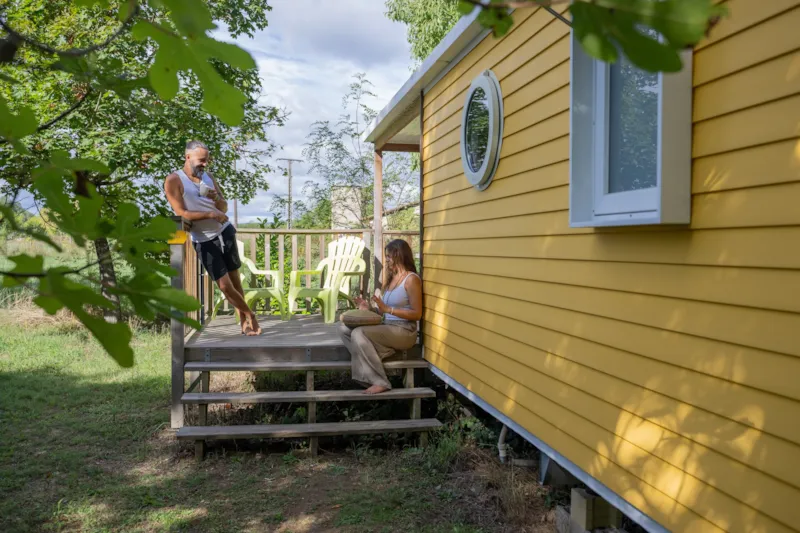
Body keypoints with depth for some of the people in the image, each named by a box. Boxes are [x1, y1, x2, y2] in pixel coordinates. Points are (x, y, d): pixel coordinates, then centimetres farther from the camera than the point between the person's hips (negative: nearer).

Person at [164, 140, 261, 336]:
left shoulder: (208, 177, 6)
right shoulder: (173, 181, -10)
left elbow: (224, 207, 9)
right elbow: (181, 213, -16)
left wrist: (217, 198, -13)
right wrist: (211, 214, -20)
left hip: (225, 232, 4)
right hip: (204, 241, -4)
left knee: (234, 278, 9)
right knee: (224, 285, -4)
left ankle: (244, 321, 20)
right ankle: (250, 315, 15)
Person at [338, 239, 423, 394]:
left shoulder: (411, 279, -10)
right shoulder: (392, 277, 16)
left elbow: (417, 314, -13)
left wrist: (387, 309, -19)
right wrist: (369, 308, 2)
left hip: (403, 331, -8)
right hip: (388, 327, 8)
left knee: (358, 333, -26)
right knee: (344, 328, -8)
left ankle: (379, 382, -19)